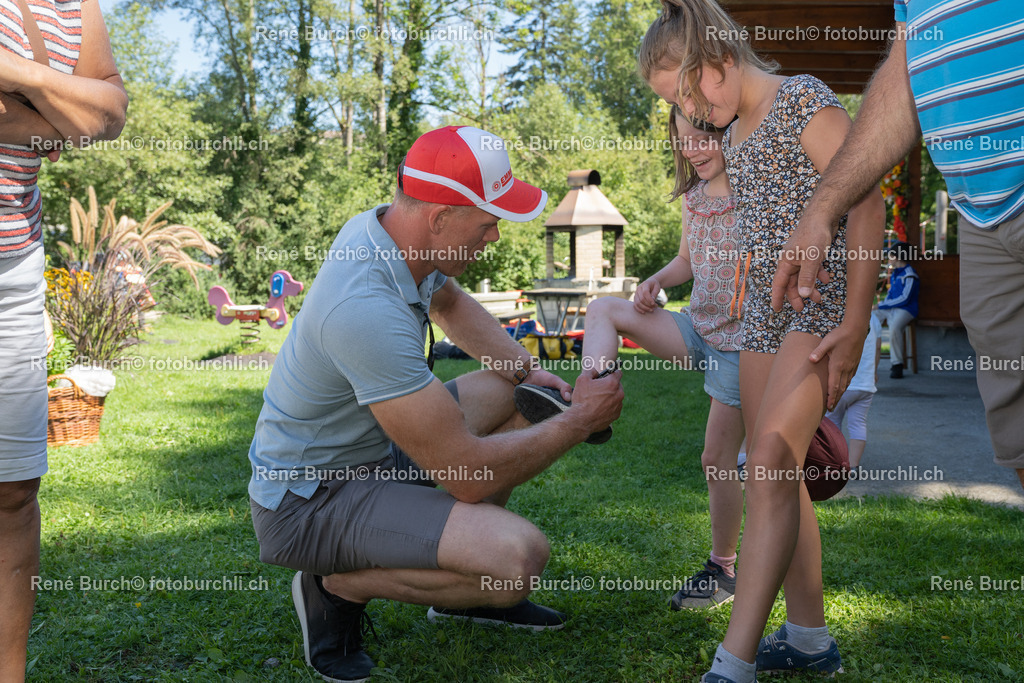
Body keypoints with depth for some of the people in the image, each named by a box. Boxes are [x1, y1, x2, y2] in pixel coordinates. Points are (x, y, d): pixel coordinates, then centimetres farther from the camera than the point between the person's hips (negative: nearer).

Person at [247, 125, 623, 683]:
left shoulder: (387, 227, -5)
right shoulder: (368, 310, -34)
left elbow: (450, 305, 20)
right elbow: (464, 471, -28)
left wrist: (526, 369, 6)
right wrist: (581, 420, -16)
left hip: (369, 445, 10)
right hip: (308, 503, -10)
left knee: (517, 393, 12)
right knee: (519, 554, -27)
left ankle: (468, 586, 20)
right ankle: (338, 587, -2)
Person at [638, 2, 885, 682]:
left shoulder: (805, 100, -7)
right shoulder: (734, 135, 18)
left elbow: (866, 204, -13)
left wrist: (855, 324, -19)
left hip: (822, 304, -8)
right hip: (764, 310, 9)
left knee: (772, 465, -18)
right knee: (773, 473, 5)